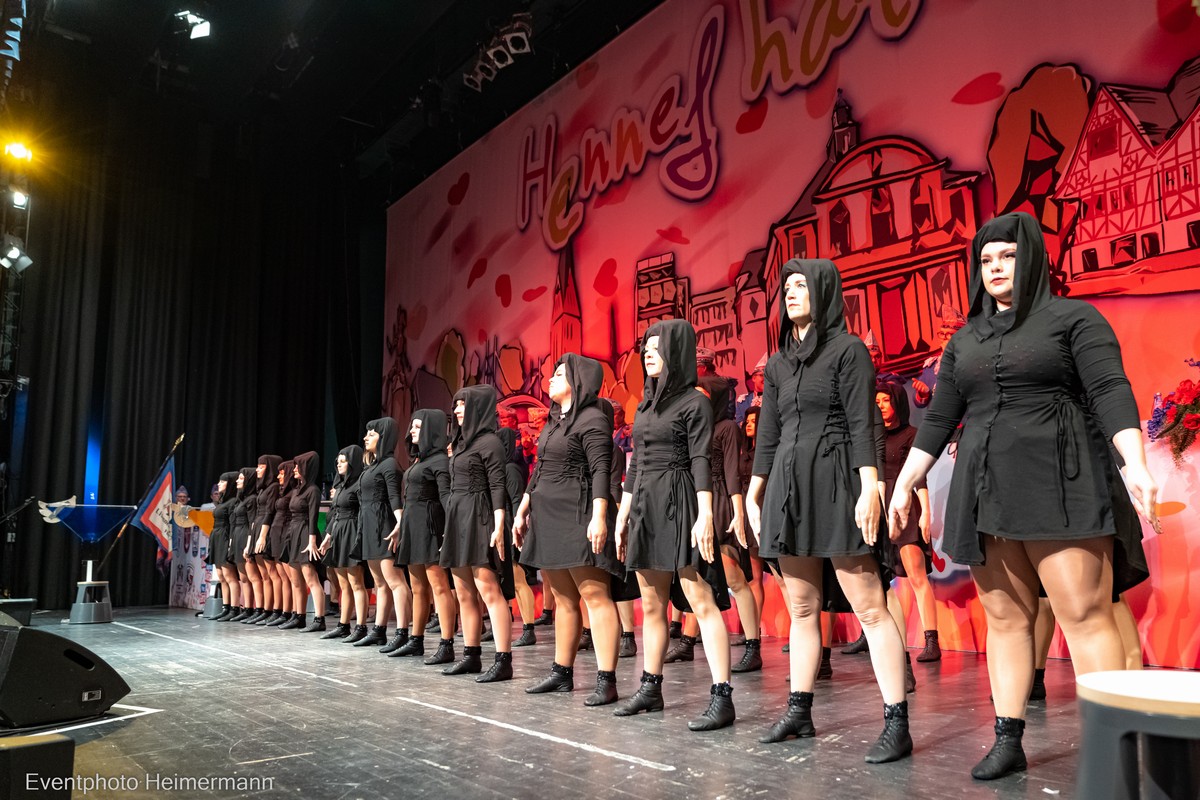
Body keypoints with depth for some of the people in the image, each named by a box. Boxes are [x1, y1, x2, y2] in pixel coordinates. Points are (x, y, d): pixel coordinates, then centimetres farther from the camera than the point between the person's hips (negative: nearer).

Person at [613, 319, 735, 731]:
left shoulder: (694, 402, -4)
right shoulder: (646, 404, 17)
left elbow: (701, 462, -12)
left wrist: (705, 515, -21)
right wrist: (622, 515, 16)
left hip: (679, 504, -8)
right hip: (645, 506, 8)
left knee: (701, 600, -9)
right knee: (651, 604, 13)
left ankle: (722, 697, -7)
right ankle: (651, 688, 23)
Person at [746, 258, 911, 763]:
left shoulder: (848, 350, -1)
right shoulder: (778, 364, 16)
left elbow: (863, 424, -9)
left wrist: (870, 489, -18)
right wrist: (754, 494, 14)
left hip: (835, 483, -6)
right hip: (788, 487, 6)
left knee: (868, 606, -6)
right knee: (801, 607, 12)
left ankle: (897, 722, 0)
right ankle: (799, 711, 22)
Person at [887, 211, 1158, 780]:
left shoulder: (1073, 318, 3)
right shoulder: (966, 339, 17)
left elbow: (1111, 392, -9)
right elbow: (937, 421, 16)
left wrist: (1136, 465, -23)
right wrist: (904, 484, 12)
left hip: (1059, 487, -4)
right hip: (987, 493, 5)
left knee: (1084, 614, -8)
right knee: (1004, 617, 7)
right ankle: (1008, 741, 14)